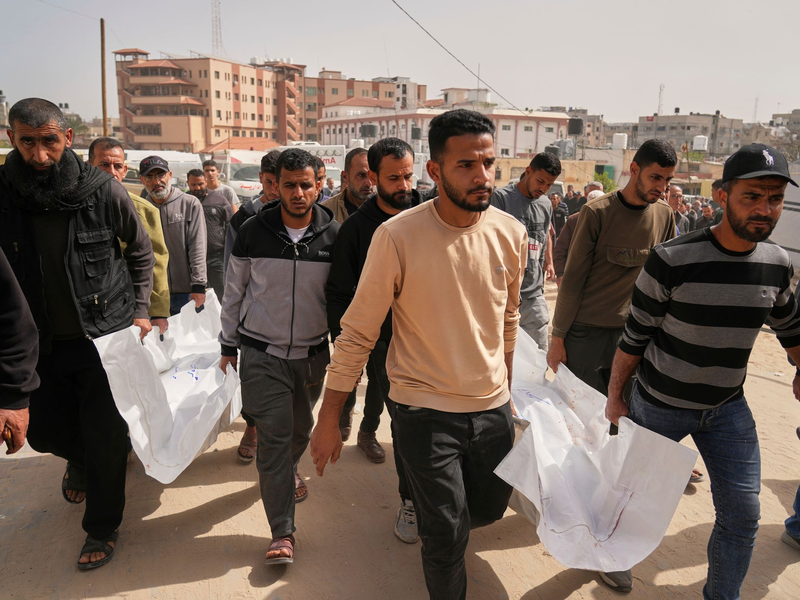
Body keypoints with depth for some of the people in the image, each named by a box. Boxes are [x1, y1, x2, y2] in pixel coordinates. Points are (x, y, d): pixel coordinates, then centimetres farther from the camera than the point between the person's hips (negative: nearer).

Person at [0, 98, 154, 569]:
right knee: (44, 430, 15)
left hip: (105, 334, -2)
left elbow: (141, 252, 3)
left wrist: (139, 311, -1)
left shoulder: (104, 191, -11)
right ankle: (84, 459, 52)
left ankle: (103, 528, 25)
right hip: (40, 341, 3)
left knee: (104, 436, 2)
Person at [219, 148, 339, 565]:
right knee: (273, 436, -3)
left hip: (312, 353, 2)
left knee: (300, 427, 19)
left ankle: (289, 470, 52)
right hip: (262, 353, -2)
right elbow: (234, 291, 4)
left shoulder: (333, 235, -6)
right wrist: (229, 344, 7)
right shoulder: (253, 232, -7)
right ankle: (282, 532, 8)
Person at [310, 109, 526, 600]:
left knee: (491, 507, 22)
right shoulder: (398, 236, -19)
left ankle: (438, 528, 55)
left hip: (492, 406, 5)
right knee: (448, 537, 5)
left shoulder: (512, 234, -5)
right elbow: (358, 333, -12)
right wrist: (329, 420, -8)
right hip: (424, 411, -4)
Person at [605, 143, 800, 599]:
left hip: (729, 408, 4)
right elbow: (635, 336, -12)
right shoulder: (672, 261, -21)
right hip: (659, 405, -4)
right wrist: (615, 396, -6)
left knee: (743, 515, 8)